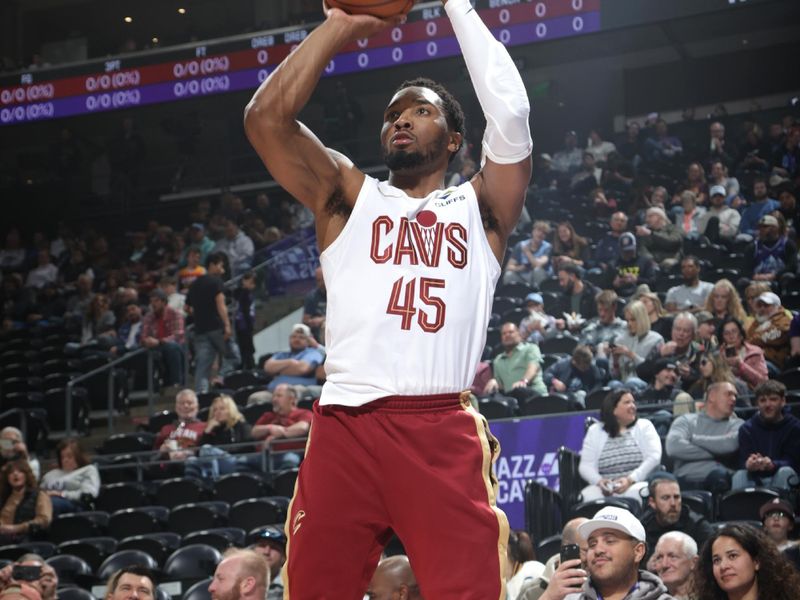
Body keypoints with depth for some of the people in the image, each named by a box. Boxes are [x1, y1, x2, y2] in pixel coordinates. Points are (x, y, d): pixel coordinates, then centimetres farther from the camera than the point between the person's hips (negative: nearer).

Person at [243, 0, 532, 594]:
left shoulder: (477, 208, 18)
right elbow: (266, 116, 8)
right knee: (315, 589, -1)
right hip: (344, 430, 1)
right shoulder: (349, 196, 21)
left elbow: (511, 115, 1)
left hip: (443, 433, -1)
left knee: (468, 589, -12)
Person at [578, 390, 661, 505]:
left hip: (638, 484, 0)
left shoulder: (644, 426, 13)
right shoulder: (595, 431, 15)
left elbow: (654, 458, -1)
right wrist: (599, 481, -17)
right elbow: (586, 465, 6)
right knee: (587, 496, -33)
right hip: (606, 488, 0)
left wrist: (630, 479, -17)